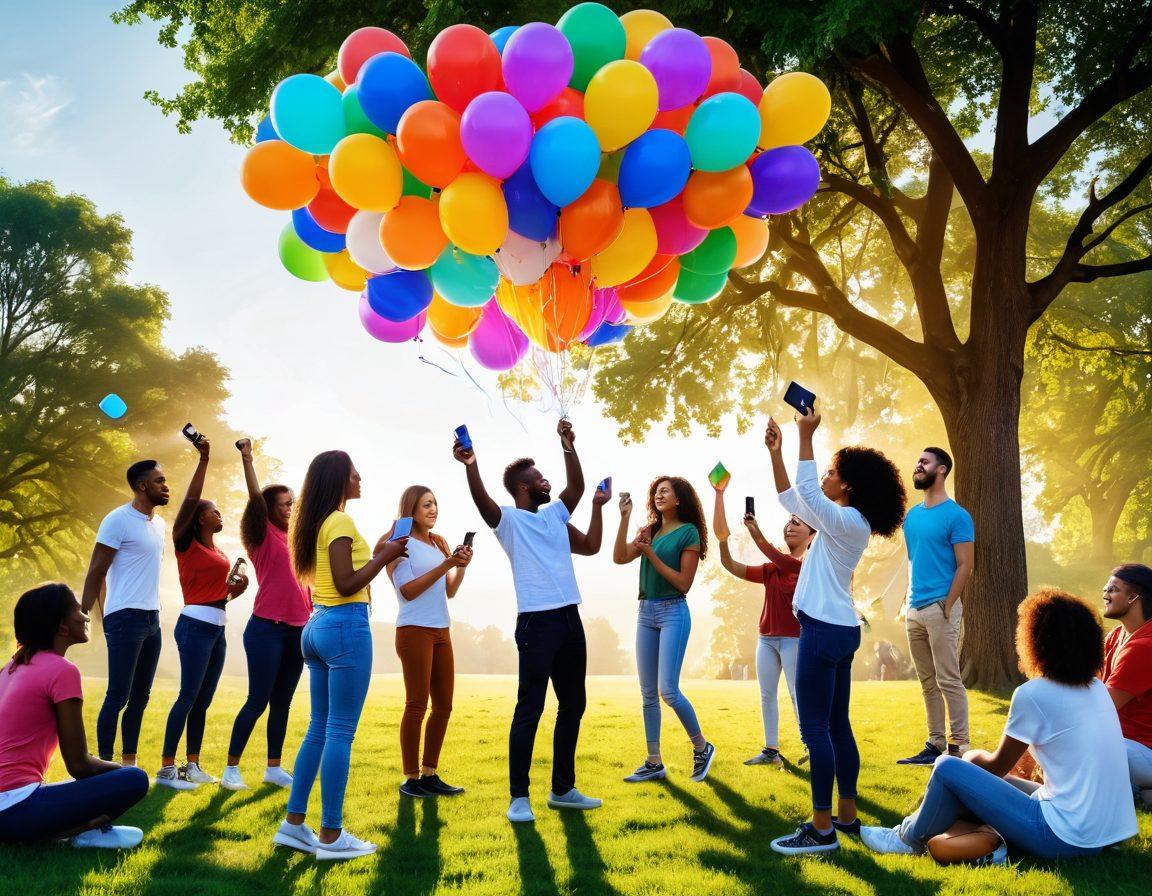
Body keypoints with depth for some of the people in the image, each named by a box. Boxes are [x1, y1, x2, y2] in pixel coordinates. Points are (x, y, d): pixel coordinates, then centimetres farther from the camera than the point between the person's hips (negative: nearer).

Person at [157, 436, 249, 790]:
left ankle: (192, 766, 14)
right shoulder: (187, 543, -3)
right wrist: (203, 459, -20)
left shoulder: (219, 552, 18)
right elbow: (190, 500, -16)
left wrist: (237, 588, 3)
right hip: (195, 625, -8)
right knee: (189, 696, -10)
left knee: (203, 700, 9)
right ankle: (166, 768, -6)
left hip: (217, 627, 8)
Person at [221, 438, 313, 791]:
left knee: (282, 703, 10)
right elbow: (255, 496, -16)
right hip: (267, 628, -6)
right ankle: (231, 769, 4)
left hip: (298, 630, 6)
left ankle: (274, 768, 17)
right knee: (258, 701, -5)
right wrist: (246, 459, -26)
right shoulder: (263, 535, -1)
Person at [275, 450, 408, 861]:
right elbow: (346, 585, -18)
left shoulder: (317, 522, 16)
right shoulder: (340, 522, -12)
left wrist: (374, 553, 20)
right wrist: (385, 556, -10)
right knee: (340, 732, -5)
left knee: (319, 728, 13)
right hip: (345, 627, -10)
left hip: (318, 627, 10)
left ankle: (294, 824, 17)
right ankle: (331, 836, -1)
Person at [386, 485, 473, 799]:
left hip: (441, 631, 7)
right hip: (414, 630, -7)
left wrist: (461, 567, -5)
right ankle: (411, 778, 2)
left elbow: (449, 592, 13)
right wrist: (445, 566, -19)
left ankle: (429, 774, 15)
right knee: (417, 705, -6)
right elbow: (407, 591, -13)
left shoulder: (439, 544, 14)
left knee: (444, 706, 7)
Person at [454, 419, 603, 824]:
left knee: (573, 706, 13)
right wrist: (471, 466, -43)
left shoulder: (554, 514, 16)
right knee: (529, 710, -5)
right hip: (537, 623, -8)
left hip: (570, 621, 8)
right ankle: (519, 797, 1)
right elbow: (482, 500, -24)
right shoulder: (508, 520, -5)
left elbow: (576, 488, 17)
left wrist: (568, 447, 6)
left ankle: (563, 789, 24)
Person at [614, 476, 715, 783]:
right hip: (646, 612, 7)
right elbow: (620, 557, -2)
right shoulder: (650, 530, 12)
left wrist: (652, 556, -16)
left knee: (668, 690, -11)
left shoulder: (688, 532, -5)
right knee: (648, 693, 7)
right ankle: (654, 763, 13)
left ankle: (702, 747, 11)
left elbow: (684, 583, -10)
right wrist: (624, 517, -6)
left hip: (673, 612, -7)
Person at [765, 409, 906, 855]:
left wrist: (806, 436, -19)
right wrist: (775, 451, 14)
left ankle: (822, 830, -5)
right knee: (837, 726, 14)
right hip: (838, 630, 10)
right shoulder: (843, 523, 13)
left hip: (824, 630, -10)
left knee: (815, 729, -8)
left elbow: (803, 491, -24)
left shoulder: (847, 521, -14)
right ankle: (847, 816, 21)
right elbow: (791, 499, 19)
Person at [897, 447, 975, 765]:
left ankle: (959, 747, 1)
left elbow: (964, 566, -10)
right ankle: (934, 745, 18)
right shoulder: (911, 516, 14)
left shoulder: (956, 515, -7)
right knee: (928, 683, 11)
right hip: (914, 610, 7)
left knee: (949, 681, -4)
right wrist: (909, 601, 11)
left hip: (940, 608, -7)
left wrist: (947, 607, -15)